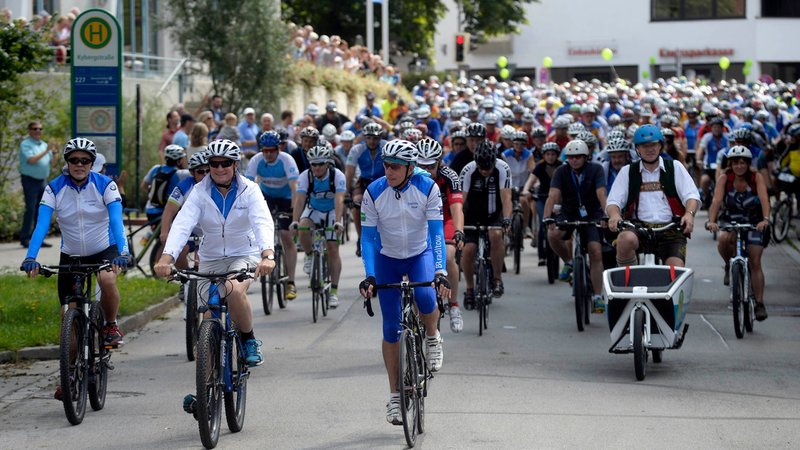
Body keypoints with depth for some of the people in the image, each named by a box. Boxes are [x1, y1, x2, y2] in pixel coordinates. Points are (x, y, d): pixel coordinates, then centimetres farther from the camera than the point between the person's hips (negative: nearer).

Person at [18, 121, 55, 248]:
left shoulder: (44, 144, 15)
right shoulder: (25, 144, -6)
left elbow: (51, 162, 15)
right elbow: (31, 160, -20)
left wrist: (54, 153, -4)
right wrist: (46, 152, -22)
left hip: (42, 180, 7)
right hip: (30, 180, -7)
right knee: (30, 209, -11)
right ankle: (24, 238, -8)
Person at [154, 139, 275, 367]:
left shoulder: (249, 190, -12)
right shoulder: (200, 192, -9)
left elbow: (263, 223, -27)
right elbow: (182, 224, -23)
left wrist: (268, 255, -48)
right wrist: (166, 258, -40)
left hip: (244, 254, -2)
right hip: (211, 258, 3)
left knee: (235, 290, -33)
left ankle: (250, 341, -10)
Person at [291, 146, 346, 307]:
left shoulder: (337, 176, -24)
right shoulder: (305, 176, -21)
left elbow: (339, 200, -35)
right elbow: (299, 200, -29)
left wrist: (338, 222, -49)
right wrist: (294, 221, -44)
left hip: (332, 212, -1)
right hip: (313, 209, 1)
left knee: (333, 249, -12)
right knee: (303, 228, -32)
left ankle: (334, 291, -7)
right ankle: (310, 256, -3)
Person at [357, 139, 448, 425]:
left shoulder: (427, 188, -19)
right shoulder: (374, 192, -18)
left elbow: (436, 232, -22)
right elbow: (368, 237, -16)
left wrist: (440, 272, -33)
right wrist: (369, 276, -28)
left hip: (421, 253, -1)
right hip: (388, 259, 1)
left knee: (425, 297, -32)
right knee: (391, 328, -2)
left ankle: (433, 338, 3)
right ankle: (395, 396, 8)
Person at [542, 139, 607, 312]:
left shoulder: (595, 169, -14)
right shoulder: (561, 172, -11)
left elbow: (601, 194, -26)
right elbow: (553, 195, -23)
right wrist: (548, 218, -38)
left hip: (592, 215, -1)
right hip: (568, 214, 1)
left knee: (596, 252, -15)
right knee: (553, 235, -29)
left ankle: (597, 297, -7)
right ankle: (569, 263, 0)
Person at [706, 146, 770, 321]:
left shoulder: (757, 177, -14)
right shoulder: (724, 178, -13)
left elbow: (764, 199, -28)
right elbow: (716, 201, -25)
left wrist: (765, 219, -46)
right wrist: (711, 221, -42)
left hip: (754, 223, -1)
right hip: (730, 220, 1)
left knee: (755, 262, -9)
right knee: (723, 239, -34)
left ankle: (759, 303, -4)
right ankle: (729, 266, -3)